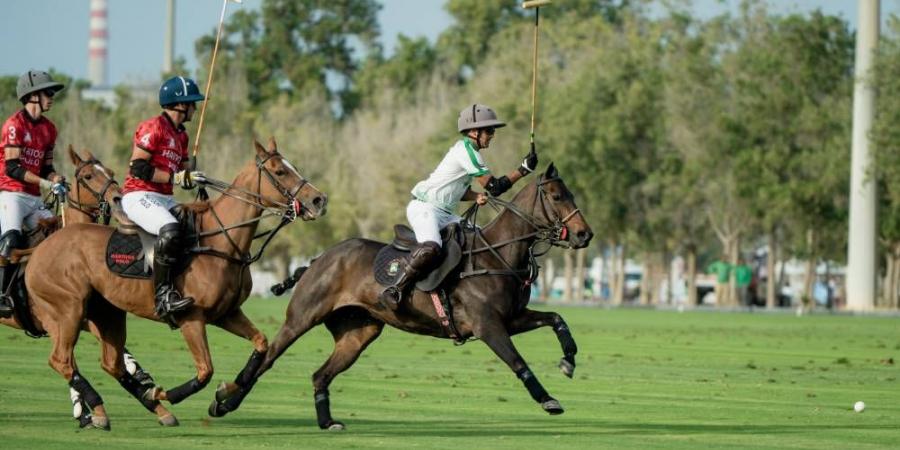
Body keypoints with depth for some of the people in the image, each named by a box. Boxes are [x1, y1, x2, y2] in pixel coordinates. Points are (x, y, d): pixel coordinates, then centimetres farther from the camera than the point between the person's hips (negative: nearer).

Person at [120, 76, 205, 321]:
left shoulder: (181, 135, 20)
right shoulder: (153, 128, -9)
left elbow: (184, 172, 22)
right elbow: (137, 167, -16)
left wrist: (194, 178, -2)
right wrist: (175, 177, -18)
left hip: (165, 199, 10)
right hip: (139, 197, -10)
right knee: (170, 230, -34)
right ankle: (164, 295, -35)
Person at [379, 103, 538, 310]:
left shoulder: (467, 150, 14)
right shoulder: (466, 151, -16)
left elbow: (460, 190, 19)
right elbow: (494, 187, -17)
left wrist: (476, 197, -2)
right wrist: (524, 170, -14)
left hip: (445, 213, 11)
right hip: (423, 208, -11)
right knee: (431, 248, -35)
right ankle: (393, 291, -27)